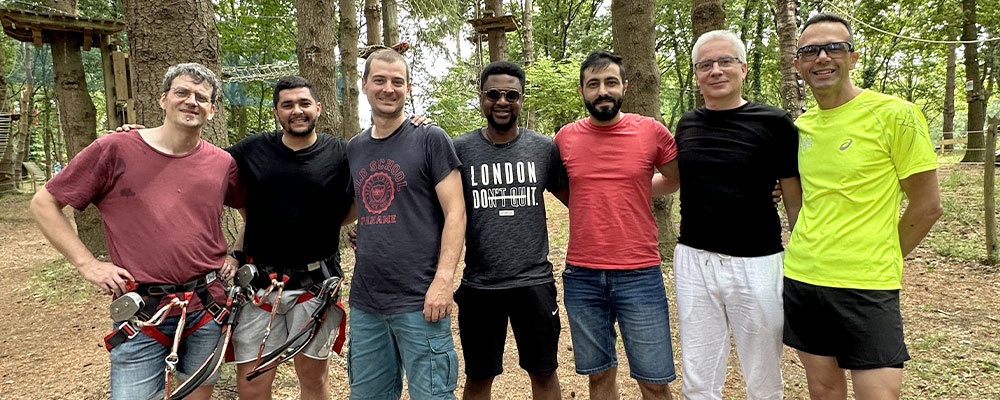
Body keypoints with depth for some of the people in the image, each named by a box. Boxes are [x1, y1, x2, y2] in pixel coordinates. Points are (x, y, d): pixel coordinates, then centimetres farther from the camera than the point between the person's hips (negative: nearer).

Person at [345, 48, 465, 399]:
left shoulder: (430, 139, -4)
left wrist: (444, 279, -18)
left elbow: (455, 212, -10)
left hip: (419, 301, -5)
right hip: (365, 302, 6)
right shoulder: (354, 148, 12)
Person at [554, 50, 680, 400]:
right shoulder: (566, 137, 3)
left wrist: (632, 190, 6)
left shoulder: (651, 131, -2)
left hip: (640, 275, -1)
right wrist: (595, 197, 9)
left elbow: (676, 179, 14)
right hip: (581, 277, 2)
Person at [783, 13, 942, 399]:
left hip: (866, 286, -5)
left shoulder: (895, 114, -8)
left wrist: (881, 261, 0)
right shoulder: (802, 124, 8)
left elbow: (927, 206, -5)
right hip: (802, 279, 5)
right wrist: (809, 252, 11)